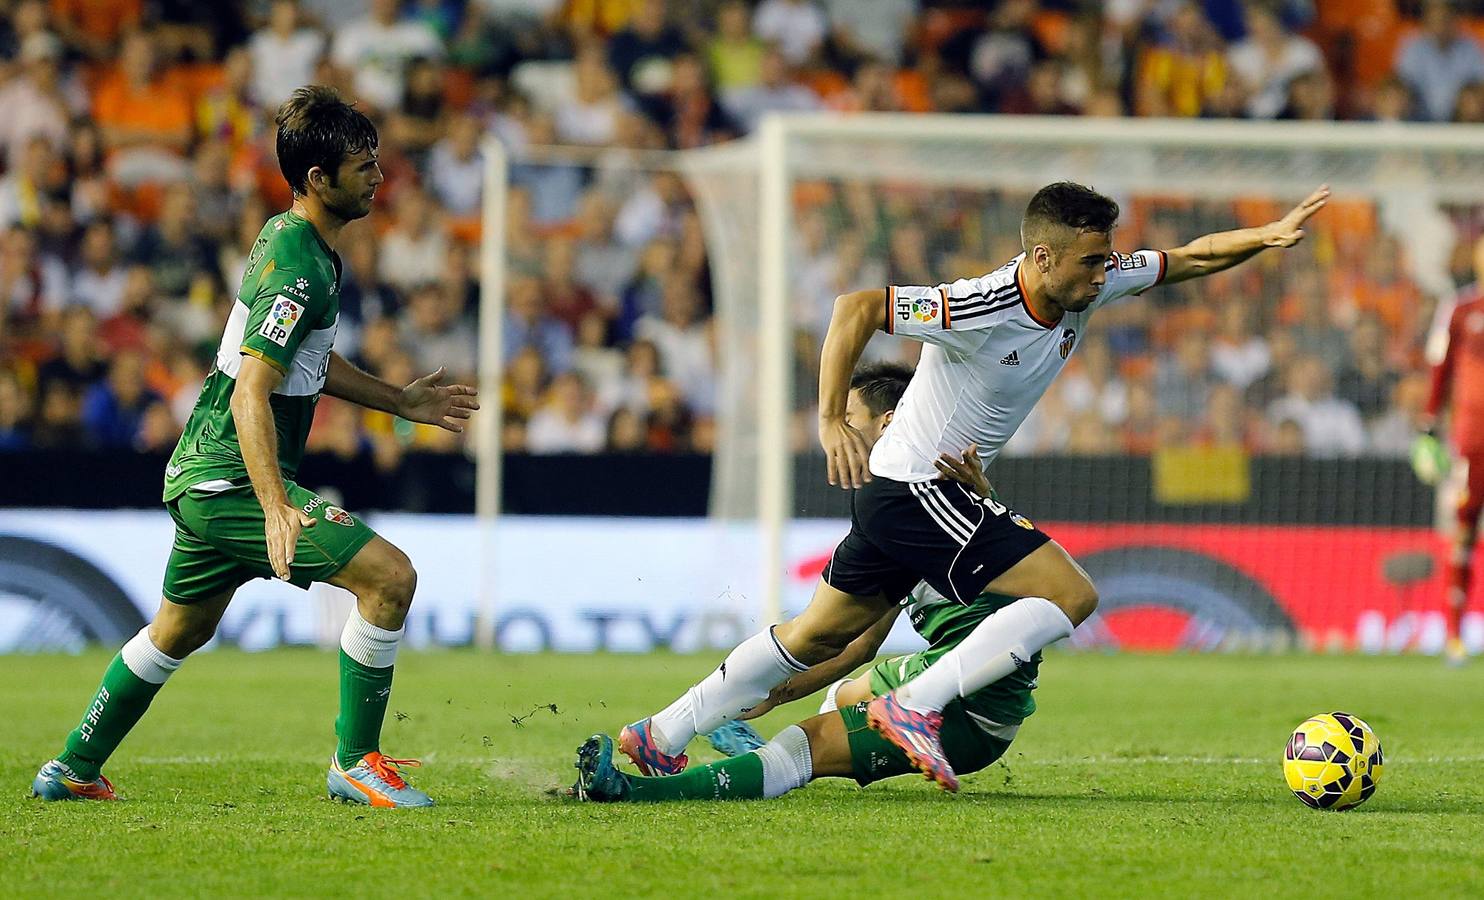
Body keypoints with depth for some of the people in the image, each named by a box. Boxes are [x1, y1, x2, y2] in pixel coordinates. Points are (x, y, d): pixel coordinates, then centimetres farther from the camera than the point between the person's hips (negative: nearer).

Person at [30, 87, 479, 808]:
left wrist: (401, 401, 29)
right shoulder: (297, 267, -20)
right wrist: (276, 506, -37)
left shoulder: (287, 236, 12)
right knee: (390, 576, -17)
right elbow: (250, 396, -27)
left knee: (180, 631, 26)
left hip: (200, 474, 11)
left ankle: (74, 769, 38)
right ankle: (355, 763, -9)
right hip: (231, 477, -11)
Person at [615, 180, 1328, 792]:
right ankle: (915, 705, -19)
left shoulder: (1091, 287, -1)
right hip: (915, 487, -9)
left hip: (895, 496, 9)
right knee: (1071, 594, -16)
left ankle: (660, 736, 28)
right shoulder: (981, 308, -25)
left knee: (818, 637, 19)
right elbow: (858, 307, -28)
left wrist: (1266, 236, -7)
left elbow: (1190, 259, 9)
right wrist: (832, 420, -35)